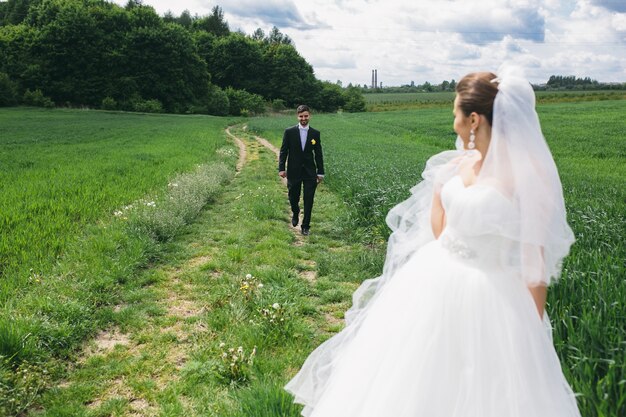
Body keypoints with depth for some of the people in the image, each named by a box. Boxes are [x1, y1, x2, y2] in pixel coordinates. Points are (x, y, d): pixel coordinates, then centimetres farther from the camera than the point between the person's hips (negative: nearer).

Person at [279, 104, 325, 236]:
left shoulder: (315, 133, 2)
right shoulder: (289, 132, -2)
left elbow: (318, 154, 6)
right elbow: (283, 151, 0)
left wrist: (320, 172, 5)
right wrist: (281, 168, -8)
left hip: (310, 172, 1)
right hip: (294, 171, 0)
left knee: (308, 201, 0)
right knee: (293, 198, 10)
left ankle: (305, 226, 12)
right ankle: (295, 213, 43)